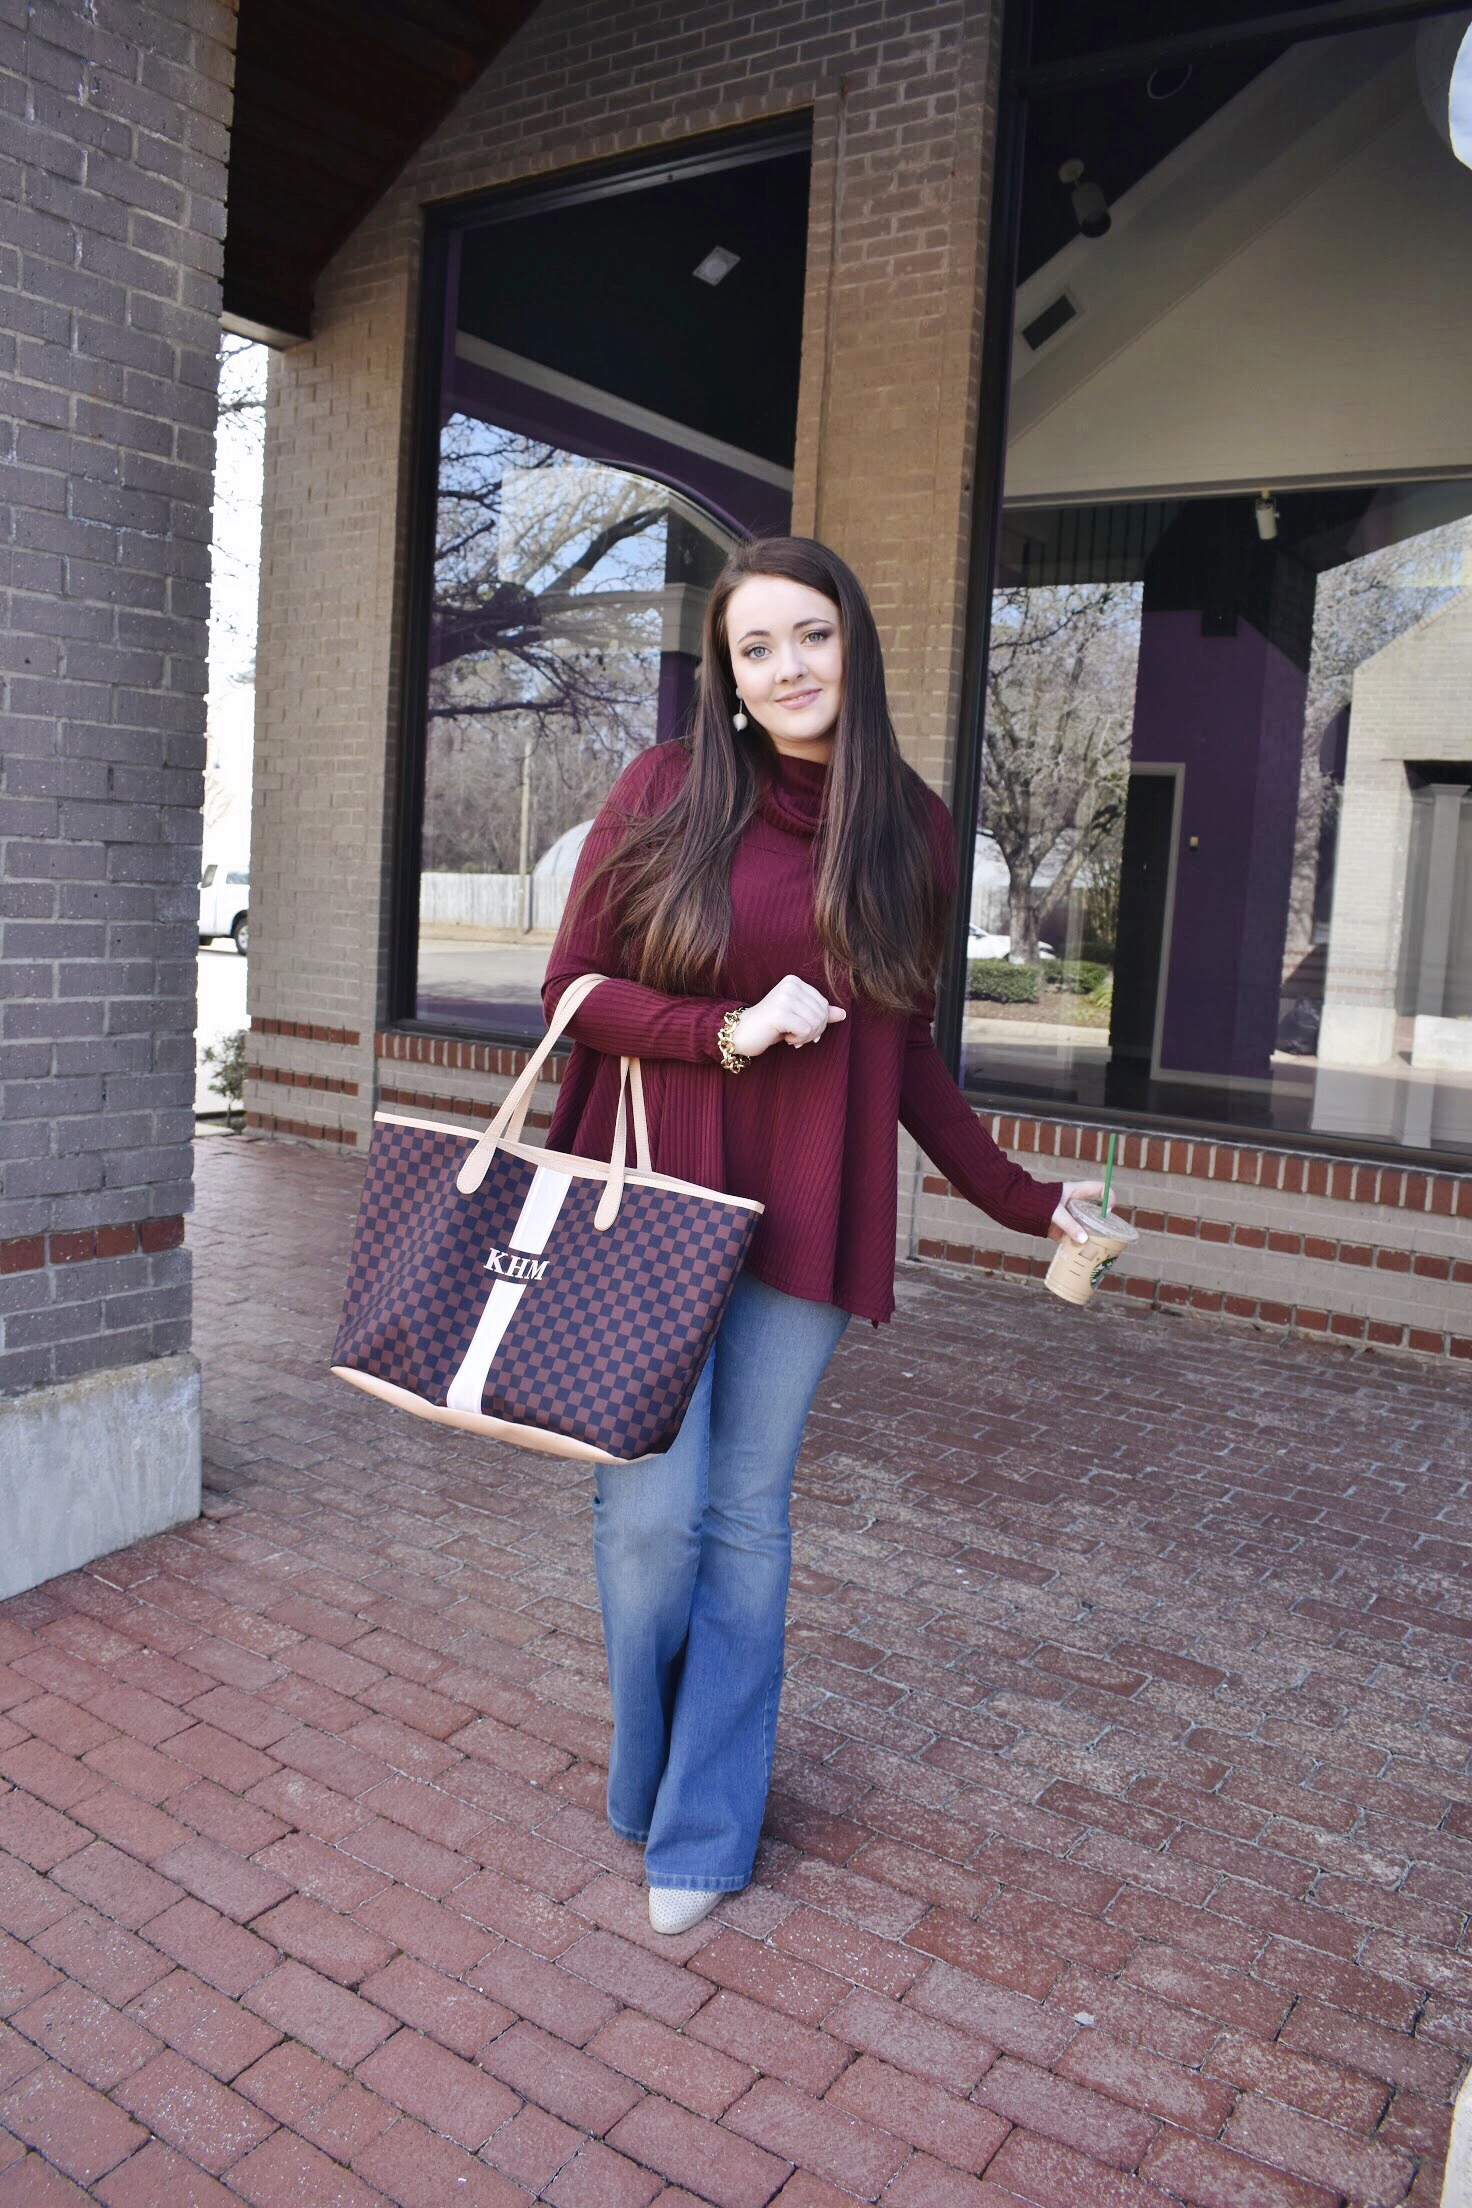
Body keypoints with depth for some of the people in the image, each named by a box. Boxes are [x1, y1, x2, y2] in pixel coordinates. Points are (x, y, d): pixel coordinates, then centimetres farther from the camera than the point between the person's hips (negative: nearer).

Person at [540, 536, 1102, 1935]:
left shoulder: (913, 828, 7)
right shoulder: (666, 790, -1)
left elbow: (902, 1050, 13)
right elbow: (573, 987, -2)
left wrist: (1020, 1199, 13)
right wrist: (730, 1028, -17)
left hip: (802, 1217, 2)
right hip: (654, 1193, -2)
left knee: (747, 1516, 8)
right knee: (651, 1510, -1)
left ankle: (701, 1831, 26)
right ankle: (649, 1780, 29)